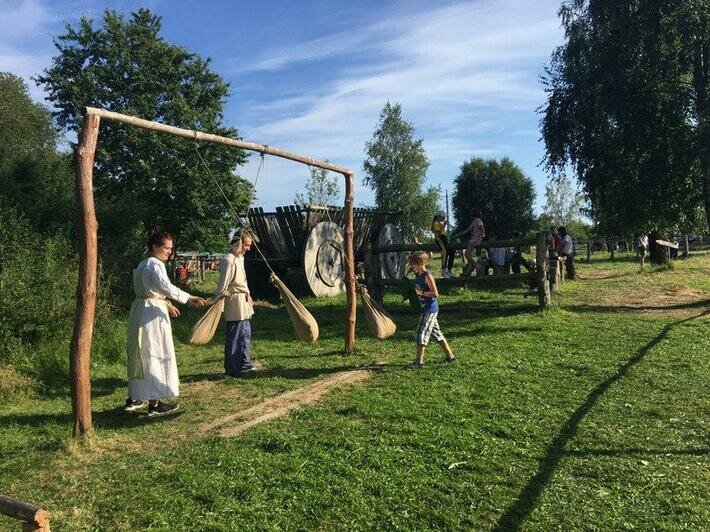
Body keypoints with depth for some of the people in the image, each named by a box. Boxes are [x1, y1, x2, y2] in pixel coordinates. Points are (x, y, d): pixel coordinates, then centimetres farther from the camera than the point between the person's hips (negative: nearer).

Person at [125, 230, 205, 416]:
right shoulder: (156, 265, -15)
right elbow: (165, 286, -32)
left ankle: (133, 398, 29)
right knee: (155, 356, -2)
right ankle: (154, 404, 4)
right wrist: (188, 298, -35)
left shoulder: (141, 265, 15)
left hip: (139, 310, 10)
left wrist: (165, 303, 29)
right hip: (152, 313, -10)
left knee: (139, 355, 18)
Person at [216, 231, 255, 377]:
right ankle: (232, 369, 11)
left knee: (246, 335, 16)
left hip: (244, 301, 10)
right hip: (235, 304, -10)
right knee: (235, 337, 0)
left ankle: (245, 365, 27)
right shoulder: (228, 261, -18)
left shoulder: (240, 258, 12)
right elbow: (222, 287, -18)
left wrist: (248, 296, 23)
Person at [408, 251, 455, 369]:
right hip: (426, 309, 10)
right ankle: (449, 355, 25)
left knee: (421, 333, -8)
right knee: (436, 332, 16)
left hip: (430, 309, -10)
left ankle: (419, 361, -4)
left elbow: (435, 293, -21)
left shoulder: (427, 276, -17)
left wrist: (422, 293, -20)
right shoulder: (418, 276, 9)